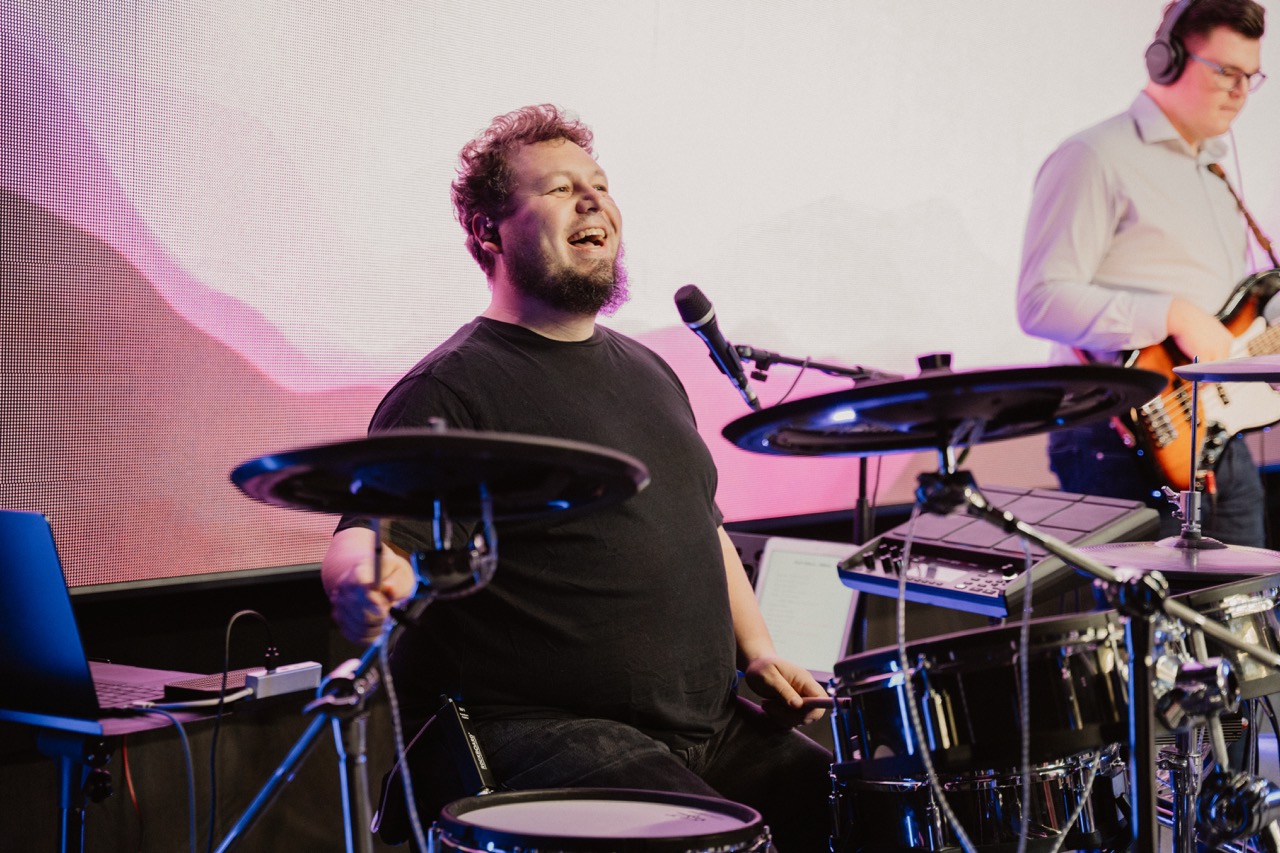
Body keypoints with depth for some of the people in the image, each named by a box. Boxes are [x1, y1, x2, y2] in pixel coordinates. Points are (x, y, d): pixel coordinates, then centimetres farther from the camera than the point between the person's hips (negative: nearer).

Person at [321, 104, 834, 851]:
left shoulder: (646, 371, 19)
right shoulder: (450, 390, -7)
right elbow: (367, 532, -18)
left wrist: (756, 648, 15)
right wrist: (372, 583, -42)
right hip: (551, 730, -8)